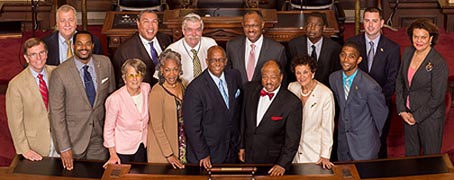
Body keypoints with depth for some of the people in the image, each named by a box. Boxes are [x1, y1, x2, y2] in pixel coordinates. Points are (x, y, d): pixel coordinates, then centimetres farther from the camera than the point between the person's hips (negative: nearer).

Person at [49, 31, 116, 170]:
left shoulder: (105, 63, -4)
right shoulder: (60, 74, -16)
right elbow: (56, 113, -13)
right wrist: (64, 147, -14)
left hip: (99, 136, 3)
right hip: (73, 137, -3)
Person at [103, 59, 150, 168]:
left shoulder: (146, 88, -11)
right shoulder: (115, 99, -26)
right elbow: (108, 129, -15)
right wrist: (113, 154, -12)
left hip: (142, 146, 5)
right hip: (123, 148, -5)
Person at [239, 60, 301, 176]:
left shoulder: (292, 103, -18)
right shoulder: (250, 89, -4)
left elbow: (292, 139, -15)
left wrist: (283, 164, -20)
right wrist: (242, 146, 13)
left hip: (272, 160, -4)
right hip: (248, 156, 4)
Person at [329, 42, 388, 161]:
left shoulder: (370, 86, -25)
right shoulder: (333, 78, -6)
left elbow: (380, 113, -9)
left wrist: (375, 134, 6)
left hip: (364, 144, -5)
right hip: (343, 141, 5)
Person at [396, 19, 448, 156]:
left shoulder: (439, 63, -20)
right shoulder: (407, 53, -2)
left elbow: (437, 97, -17)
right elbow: (400, 82, 4)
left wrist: (417, 116, -12)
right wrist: (401, 110, -4)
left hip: (430, 116, -5)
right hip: (408, 113, 5)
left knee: (430, 155, 11)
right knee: (410, 152, 20)